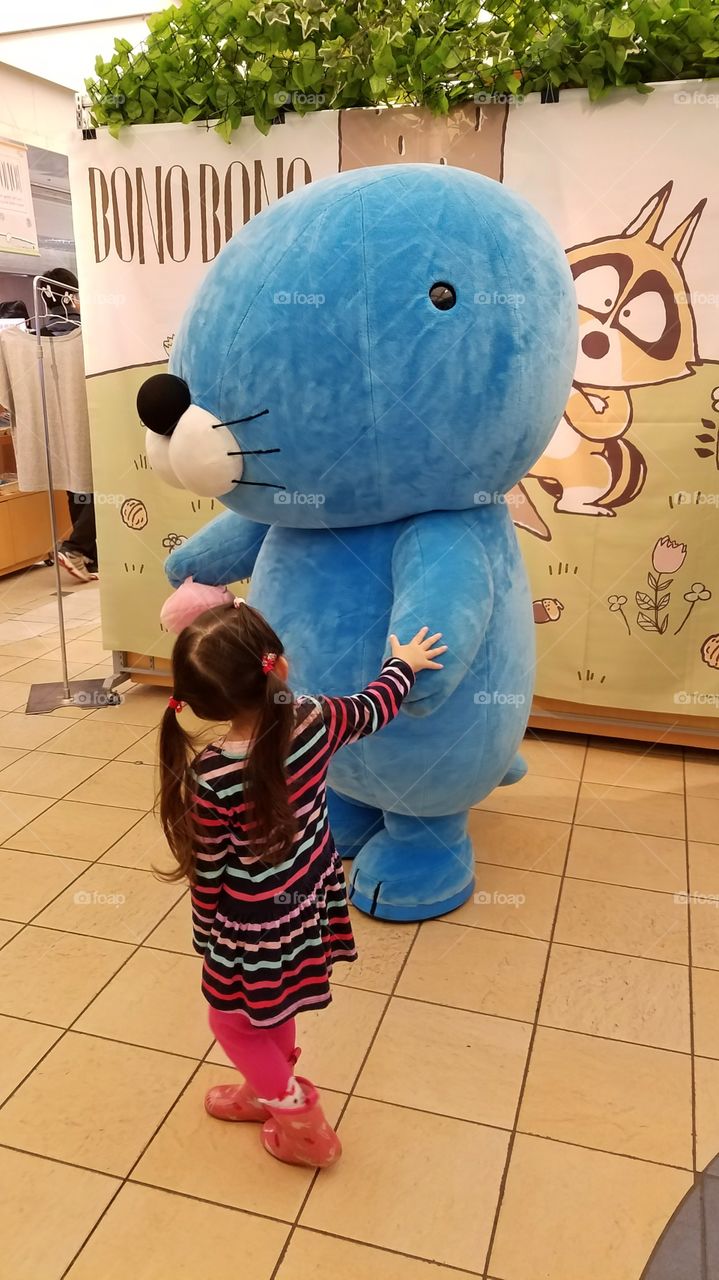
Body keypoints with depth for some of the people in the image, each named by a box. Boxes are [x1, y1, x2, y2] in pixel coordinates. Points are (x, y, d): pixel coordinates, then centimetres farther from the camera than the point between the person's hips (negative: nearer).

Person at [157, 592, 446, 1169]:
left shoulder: (211, 778, -30)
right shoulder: (315, 722, -21)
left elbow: (209, 871, -16)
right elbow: (373, 709, 1)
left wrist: (207, 936, 2)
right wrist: (405, 664, 21)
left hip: (254, 925, -5)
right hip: (307, 900, 6)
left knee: (233, 1023, 21)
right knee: (273, 1011, 30)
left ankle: (303, 1124, 33)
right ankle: (269, 1091, 54)